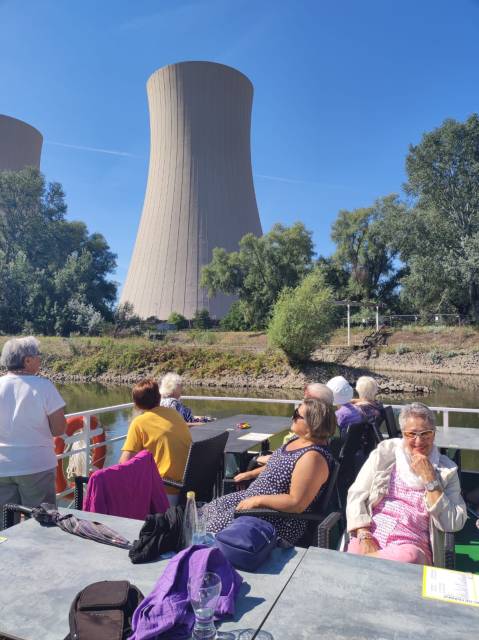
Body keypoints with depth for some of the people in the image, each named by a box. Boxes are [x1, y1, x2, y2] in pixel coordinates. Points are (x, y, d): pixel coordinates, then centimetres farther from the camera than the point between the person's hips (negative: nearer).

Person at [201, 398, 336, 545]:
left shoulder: (313, 457, -29)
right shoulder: (299, 438, 1)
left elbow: (296, 503, -30)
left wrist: (257, 500, -24)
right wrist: (251, 474, 17)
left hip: (280, 521, -9)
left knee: (215, 529, -6)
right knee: (208, 510, 13)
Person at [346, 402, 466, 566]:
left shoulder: (447, 470, 8)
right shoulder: (385, 452, 8)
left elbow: (453, 524, 0)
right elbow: (357, 495, 5)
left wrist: (430, 479, -8)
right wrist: (364, 537, -11)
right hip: (370, 536, -2)